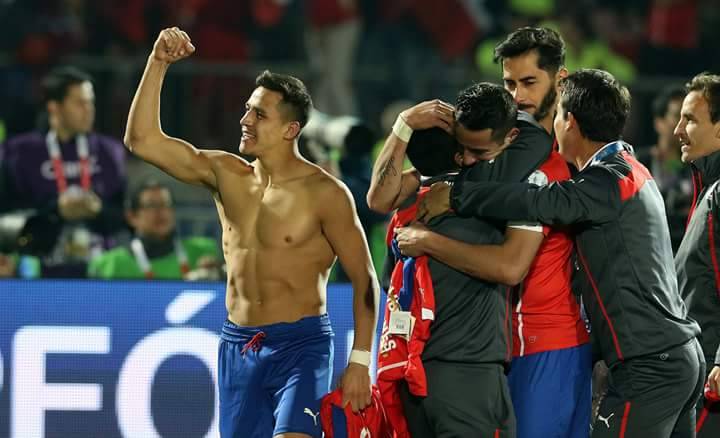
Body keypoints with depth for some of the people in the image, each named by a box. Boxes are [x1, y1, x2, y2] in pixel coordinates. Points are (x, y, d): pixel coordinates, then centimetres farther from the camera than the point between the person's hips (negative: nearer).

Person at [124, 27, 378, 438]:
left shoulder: (324, 193, -9)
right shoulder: (226, 175, 5)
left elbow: (364, 280, -6)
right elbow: (142, 140, 1)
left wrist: (360, 361, -12)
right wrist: (158, 64, -8)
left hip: (301, 345, -5)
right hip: (238, 346, 5)